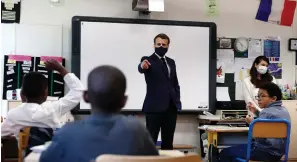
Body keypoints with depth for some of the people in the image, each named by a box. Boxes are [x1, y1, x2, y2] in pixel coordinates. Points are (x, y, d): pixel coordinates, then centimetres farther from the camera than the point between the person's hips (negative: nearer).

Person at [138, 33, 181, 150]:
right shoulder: (148, 60, -3)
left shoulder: (171, 62, 16)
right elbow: (141, 69, -26)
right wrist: (142, 66, -50)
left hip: (171, 107, 6)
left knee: (168, 142, 10)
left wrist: (177, 101, 8)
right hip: (154, 107, -6)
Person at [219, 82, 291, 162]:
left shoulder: (266, 112, -18)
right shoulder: (284, 111, 11)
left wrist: (252, 123, -8)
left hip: (266, 153, -10)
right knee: (238, 147, 31)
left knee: (225, 153, -2)